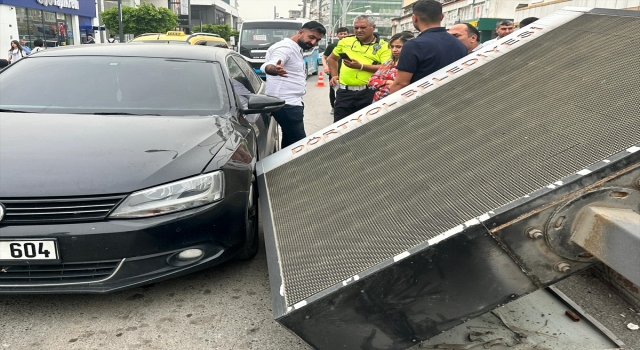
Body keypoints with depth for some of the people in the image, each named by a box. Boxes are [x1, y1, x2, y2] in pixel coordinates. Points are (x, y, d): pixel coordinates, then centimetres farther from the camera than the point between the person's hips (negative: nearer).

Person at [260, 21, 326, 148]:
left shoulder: (296, 49, 18)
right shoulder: (286, 47, -14)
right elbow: (267, 66, -34)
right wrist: (274, 69, -54)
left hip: (291, 103, 11)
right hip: (287, 105, -11)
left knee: (290, 142, 14)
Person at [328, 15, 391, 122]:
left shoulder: (383, 46, -2)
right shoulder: (345, 42, 10)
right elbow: (332, 58, 25)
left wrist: (361, 66, -19)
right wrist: (334, 75, 13)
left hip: (368, 93, -3)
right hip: (345, 91, 3)